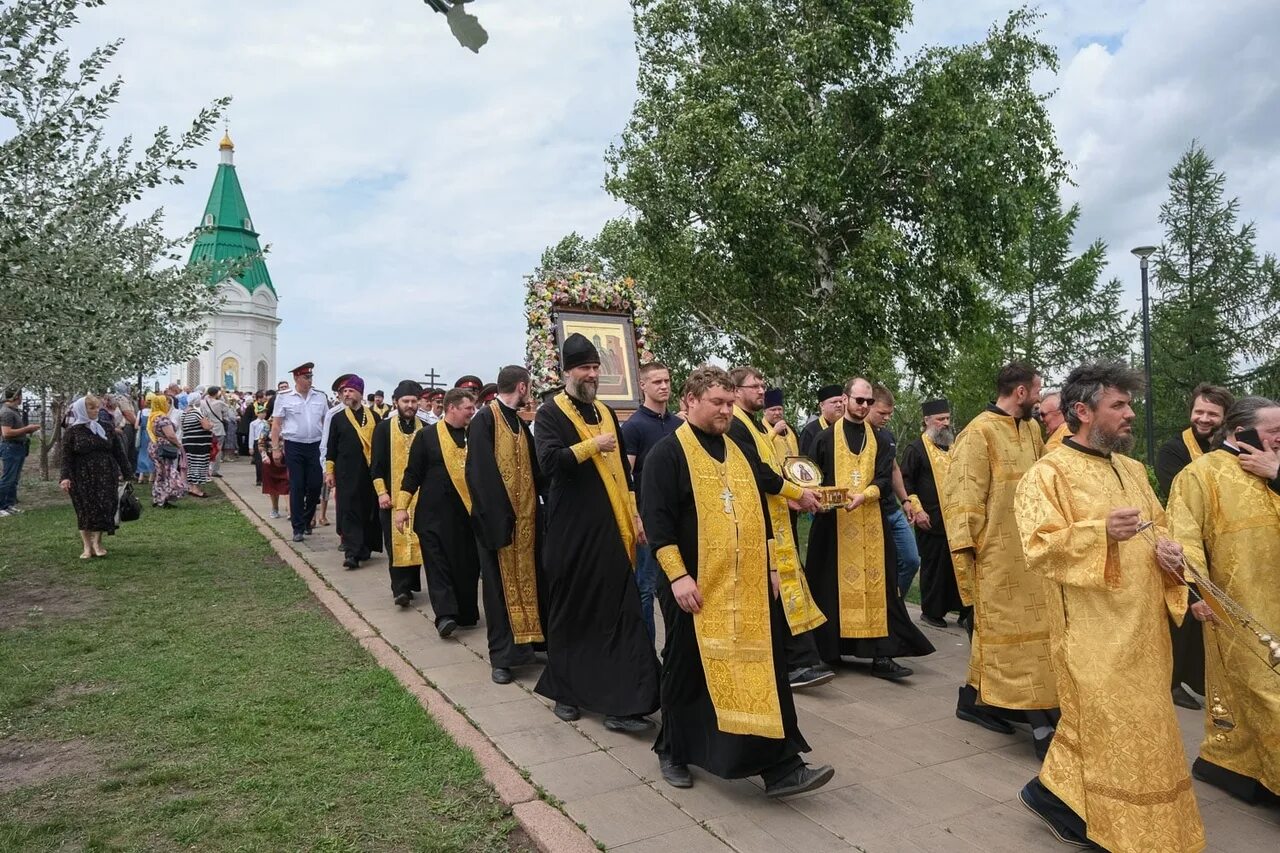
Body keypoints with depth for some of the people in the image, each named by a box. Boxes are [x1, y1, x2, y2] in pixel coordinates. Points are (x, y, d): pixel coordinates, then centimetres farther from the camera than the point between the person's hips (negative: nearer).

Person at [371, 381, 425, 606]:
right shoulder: (383, 429, 1)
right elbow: (376, 464, -1)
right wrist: (381, 492, -9)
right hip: (392, 495, -2)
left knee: (416, 540, 5)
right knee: (397, 541, -4)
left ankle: (410, 584, 16)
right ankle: (400, 589, -4)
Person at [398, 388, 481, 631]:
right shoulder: (427, 435, -1)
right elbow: (413, 473, 0)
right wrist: (402, 507, -3)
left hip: (468, 512, 3)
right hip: (434, 513, -3)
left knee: (468, 565, 7)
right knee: (438, 564, -5)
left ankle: (466, 614, 19)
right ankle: (445, 615, -5)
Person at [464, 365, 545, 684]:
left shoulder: (520, 423, 13)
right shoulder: (484, 420, -11)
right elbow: (480, 473, -18)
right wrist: (500, 516, -21)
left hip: (527, 518, 7)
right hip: (498, 518, -7)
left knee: (529, 582, 11)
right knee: (501, 588, 2)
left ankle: (531, 642, 23)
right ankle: (502, 657, 12)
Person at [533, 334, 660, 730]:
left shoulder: (606, 413, 15)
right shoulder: (550, 414, -4)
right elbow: (548, 460, -22)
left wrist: (635, 514, 12)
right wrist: (593, 445, -18)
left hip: (612, 529, 5)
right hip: (571, 531, -5)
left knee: (620, 612, 0)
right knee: (570, 612, 6)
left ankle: (622, 701, 4)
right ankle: (564, 690, 23)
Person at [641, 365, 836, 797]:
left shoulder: (737, 452, 15)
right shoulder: (667, 453, -6)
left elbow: (758, 512, 20)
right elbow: (656, 518, -14)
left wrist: (771, 567, 16)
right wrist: (677, 575, -20)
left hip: (748, 587, 6)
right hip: (696, 587, -6)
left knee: (764, 669, 3)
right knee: (688, 671, 7)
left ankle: (780, 767, 8)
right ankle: (673, 750, 28)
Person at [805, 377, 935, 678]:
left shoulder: (881, 439, 10)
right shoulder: (826, 438, 6)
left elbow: (884, 479, -2)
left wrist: (863, 496, -19)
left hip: (871, 523, 2)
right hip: (833, 524, -1)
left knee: (877, 586, -2)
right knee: (833, 586, 2)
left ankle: (882, 655, 0)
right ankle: (827, 650, 14)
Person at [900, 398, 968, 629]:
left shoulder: (955, 445, 15)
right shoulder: (916, 449, -5)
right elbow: (905, 482, -7)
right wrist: (917, 510, -14)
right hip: (931, 521, -5)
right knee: (933, 566, 2)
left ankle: (963, 609, 13)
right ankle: (931, 612, 14)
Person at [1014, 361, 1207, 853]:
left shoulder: (1132, 470, 14)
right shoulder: (1047, 474, -11)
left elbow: (1157, 528, 24)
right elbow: (1038, 548, -20)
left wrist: (1166, 550, 1)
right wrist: (1101, 532, -33)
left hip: (1141, 623, 8)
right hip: (1093, 629, -8)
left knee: (1140, 727, 15)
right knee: (1110, 729, -4)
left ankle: (1058, 794, 29)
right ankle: (1052, 794, 16)